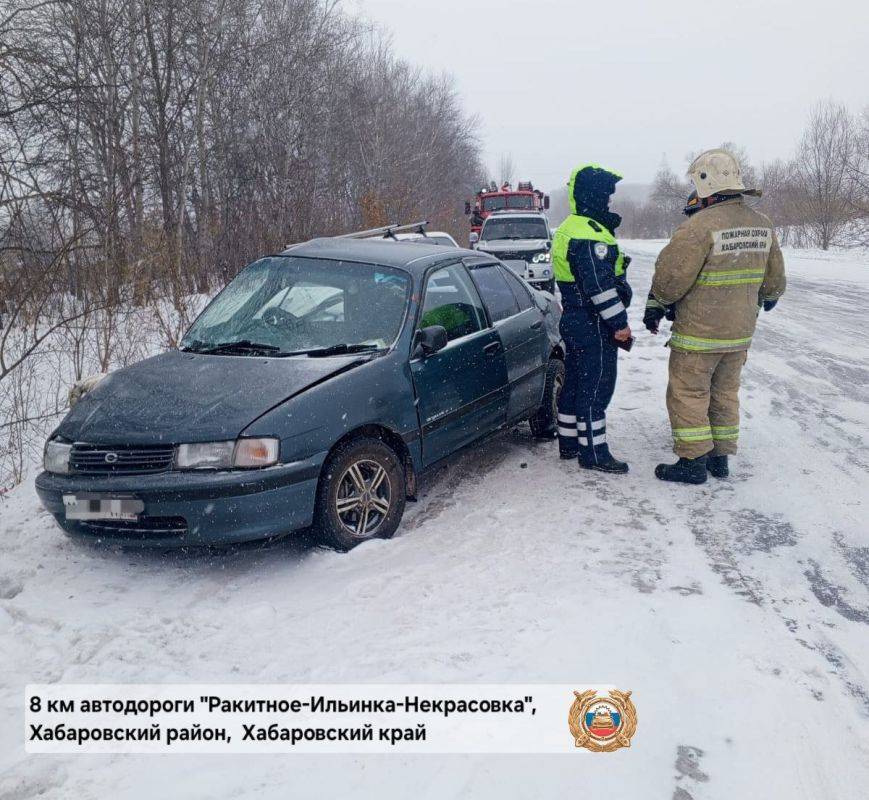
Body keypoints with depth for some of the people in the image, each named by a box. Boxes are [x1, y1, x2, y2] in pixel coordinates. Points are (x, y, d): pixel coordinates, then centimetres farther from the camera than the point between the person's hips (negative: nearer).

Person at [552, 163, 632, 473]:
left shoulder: (568, 229, 15)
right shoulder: (590, 234, -19)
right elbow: (600, 285, -23)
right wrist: (620, 323, -18)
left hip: (574, 320, 11)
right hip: (594, 326, -11)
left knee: (574, 383, 16)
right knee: (596, 388, -4)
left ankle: (569, 442, 25)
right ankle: (593, 452, 3)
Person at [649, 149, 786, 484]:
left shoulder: (700, 226, -21)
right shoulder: (762, 224, 4)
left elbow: (670, 277, -19)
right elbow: (774, 279, 14)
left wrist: (658, 305, 2)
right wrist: (769, 297, 36)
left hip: (698, 334, -7)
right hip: (741, 332, 7)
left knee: (688, 395, 4)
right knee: (725, 393, 18)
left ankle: (693, 462, 7)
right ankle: (720, 457, 25)